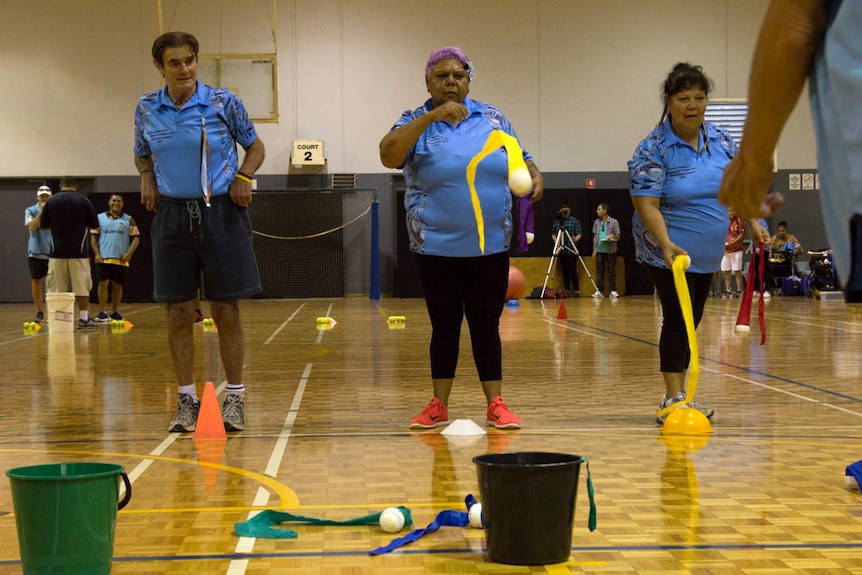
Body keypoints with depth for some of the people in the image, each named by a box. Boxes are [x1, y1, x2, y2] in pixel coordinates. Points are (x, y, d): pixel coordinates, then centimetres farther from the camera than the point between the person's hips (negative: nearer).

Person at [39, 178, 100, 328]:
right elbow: (94, 225, 3)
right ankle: (83, 317, 3)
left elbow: (43, 224, 9)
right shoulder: (83, 201, -2)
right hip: (79, 250, -1)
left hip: (57, 250, 1)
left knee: (56, 288, 6)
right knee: (81, 286, 3)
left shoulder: (51, 202, 1)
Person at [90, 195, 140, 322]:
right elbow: (93, 237, 8)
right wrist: (97, 254, -4)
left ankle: (115, 312, 16)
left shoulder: (129, 220, 6)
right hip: (103, 258, -1)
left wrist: (129, 253, -9)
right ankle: (102, 312, 0)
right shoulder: (99, 218, 8)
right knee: (103, 283, -6)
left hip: (121, 260, 1)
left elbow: (136, 238, 4)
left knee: (118, 285, 5)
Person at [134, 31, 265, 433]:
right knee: (178, 312, 3)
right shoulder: (147, 109, 3)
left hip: (222, 212, -2)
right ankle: (186, 400, 13)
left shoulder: (223, 102, -4)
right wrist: (147, 178, -1)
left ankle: (235, 399, 11)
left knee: (226, 310, 0)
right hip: (172, 215, 2)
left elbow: (254, 146, 8)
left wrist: (244, 176, -10)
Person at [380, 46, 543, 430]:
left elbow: (519, 158, 15)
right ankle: (438, 406, 15)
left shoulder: (492, 118, 6)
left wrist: (534, 175, -7)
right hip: (436, 249, -2)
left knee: (486, 325, 6)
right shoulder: (416, 123, -3)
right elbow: (388, 155, -22)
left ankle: (496, 405, 11)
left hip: (490, 246, 2)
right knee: (445, 326, 6)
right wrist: (431, 117, -29)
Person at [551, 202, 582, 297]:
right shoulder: (557, 221, 9)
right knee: (565, 271, 6)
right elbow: (553, 234, 9)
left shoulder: (575, 220, 4)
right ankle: (566, 290, 10)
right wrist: (556, 241, -9)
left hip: (571, 250, -2)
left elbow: (579, 234, 1)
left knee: (572, 270, -7)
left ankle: (576, 290, -3)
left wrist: (576, 239, -20)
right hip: (562, 250, 2)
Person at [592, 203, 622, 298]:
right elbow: (595, 237, 13)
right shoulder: (597, 222, 9)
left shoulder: (614, 222, -2)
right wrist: (594, 250, 8)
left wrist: (612, 236, -21)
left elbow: (618, 237, 2)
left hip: (611, 250, -3)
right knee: (599, 271, 2)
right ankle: (599, 291, 5)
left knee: (611, 271, 0)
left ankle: (613, 291, 4)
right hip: (600, 250, 3)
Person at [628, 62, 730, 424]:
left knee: (690, 323, 12)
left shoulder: (722, 141, 2)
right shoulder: (654, 149, -16)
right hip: (669, 253, -6)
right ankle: (673, 399, -6)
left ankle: (678, 397, 20)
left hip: (707, 255, 6)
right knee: (678, 321, -10)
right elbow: (645, 204, -23)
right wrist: (666, 243, -35)